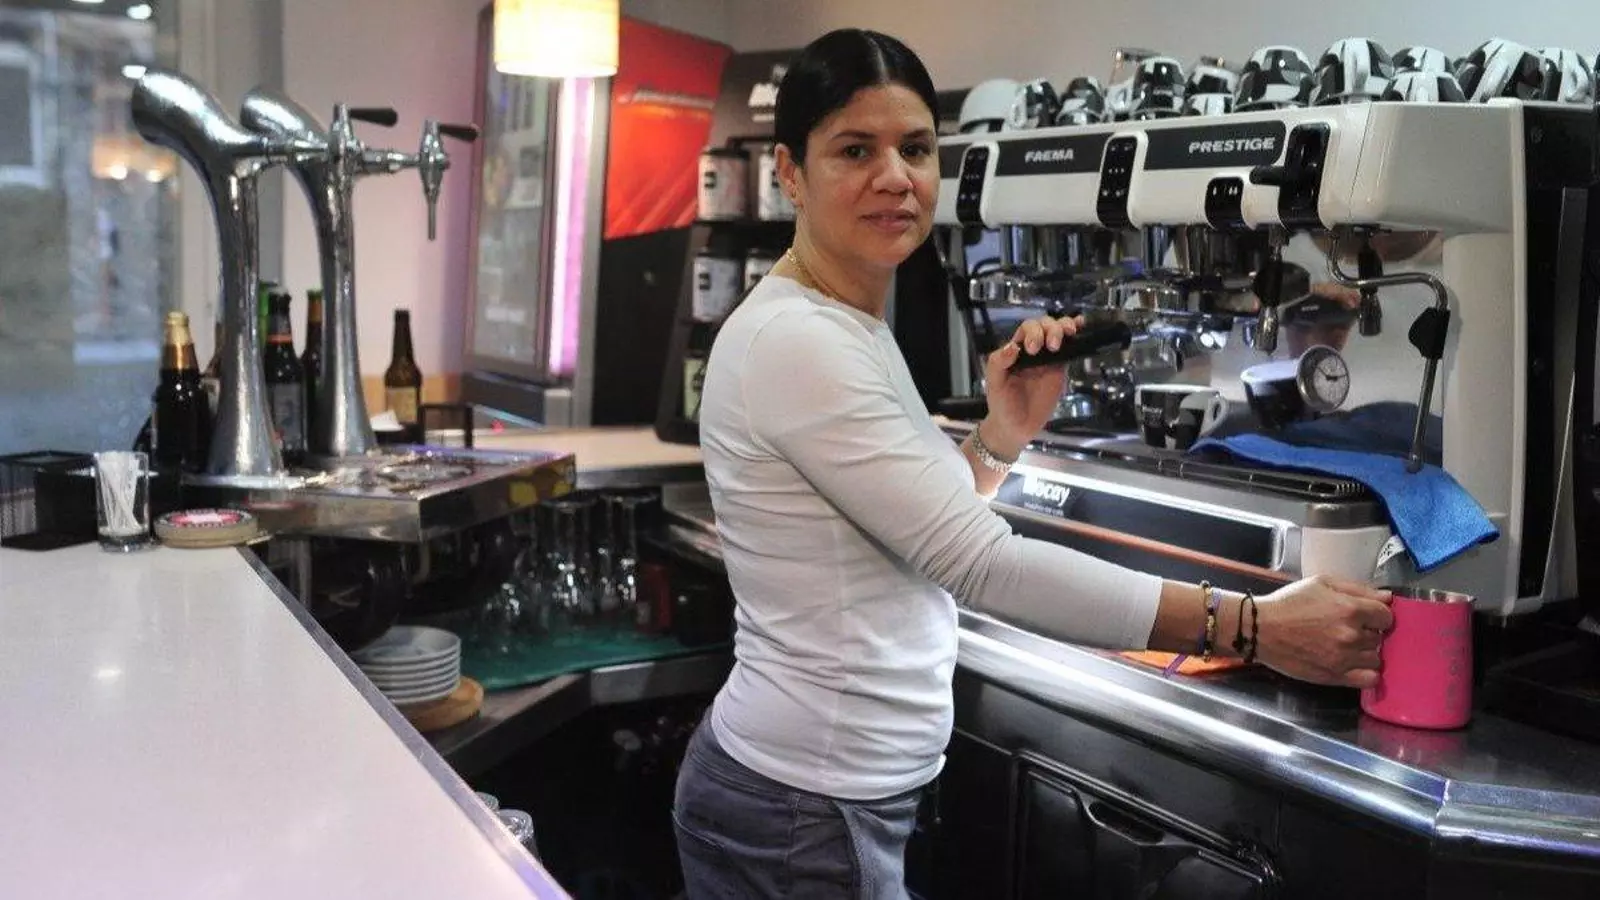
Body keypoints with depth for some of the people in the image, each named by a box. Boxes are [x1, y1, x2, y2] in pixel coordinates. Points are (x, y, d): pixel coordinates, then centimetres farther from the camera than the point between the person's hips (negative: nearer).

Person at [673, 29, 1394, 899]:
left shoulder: (847, 332, 8)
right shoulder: (796, 341, -21)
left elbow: (926, 542, 10)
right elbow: (978, 563, -27)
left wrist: (1002, 436, -6)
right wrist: (1250, 624, -26)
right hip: (806, 814, -9)